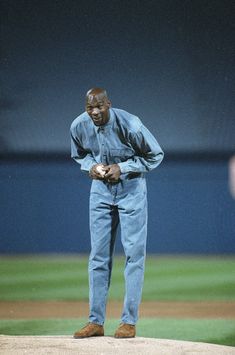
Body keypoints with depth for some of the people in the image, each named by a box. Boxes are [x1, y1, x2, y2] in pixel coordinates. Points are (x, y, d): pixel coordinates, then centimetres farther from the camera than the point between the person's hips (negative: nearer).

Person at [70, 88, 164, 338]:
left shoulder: (130, 125, -25)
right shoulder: (79, 126, -12)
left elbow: (156, 155, -12)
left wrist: (122, 168, -21)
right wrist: (91, 166, -13)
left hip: (131, 188, -4)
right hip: (100, 188, 4)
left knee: (134, 253, -5)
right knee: (98, 255, 3)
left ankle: (129, 321, -1)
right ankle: (96, 322, 7)